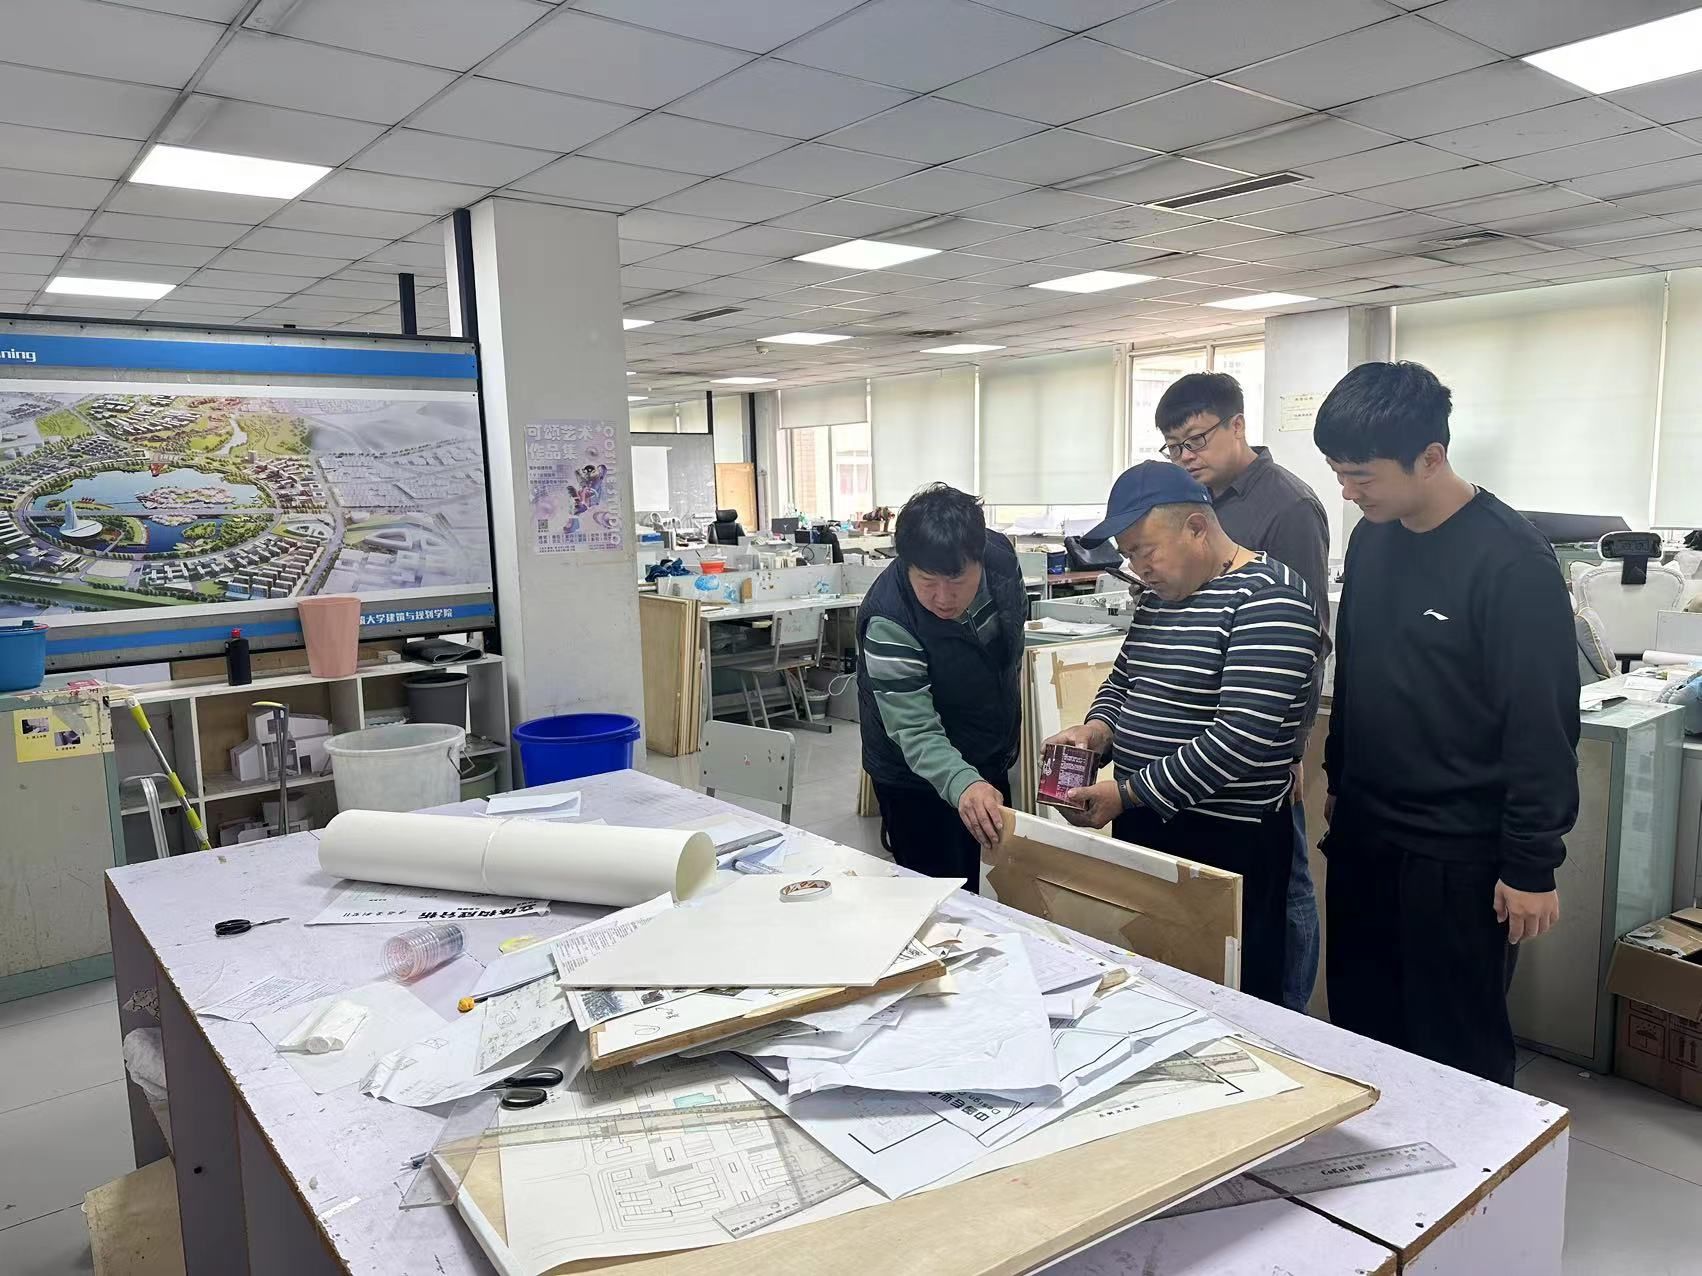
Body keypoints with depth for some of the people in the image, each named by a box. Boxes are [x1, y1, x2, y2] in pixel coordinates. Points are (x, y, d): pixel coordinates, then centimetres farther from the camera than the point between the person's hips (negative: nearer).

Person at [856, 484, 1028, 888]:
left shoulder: (1001, 556, -18)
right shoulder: (888, 620, -33)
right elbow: (915, 730, -33)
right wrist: (961, 783, -50)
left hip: (989, 764, 6)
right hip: (918, 779, -5)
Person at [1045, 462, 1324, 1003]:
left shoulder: (1267, 597, -17)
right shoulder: (1157, 596, 10)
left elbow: (1243, 736, -25)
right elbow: (1123, 680, 21)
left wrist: (1128, 793, -21)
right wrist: (1097, 729, -2)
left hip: (1226, 840, -8)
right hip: (1143, 826, 8)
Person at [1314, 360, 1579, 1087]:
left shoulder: (1510, 561, -18)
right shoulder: (1371, 538, 4)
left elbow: (1542, 725, -17)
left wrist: (1531, 864, -14)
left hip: (1457, 853, -6)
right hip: (1362, 834, 7)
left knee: (1457, 1052, 8)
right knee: (1360, 1028, 17)